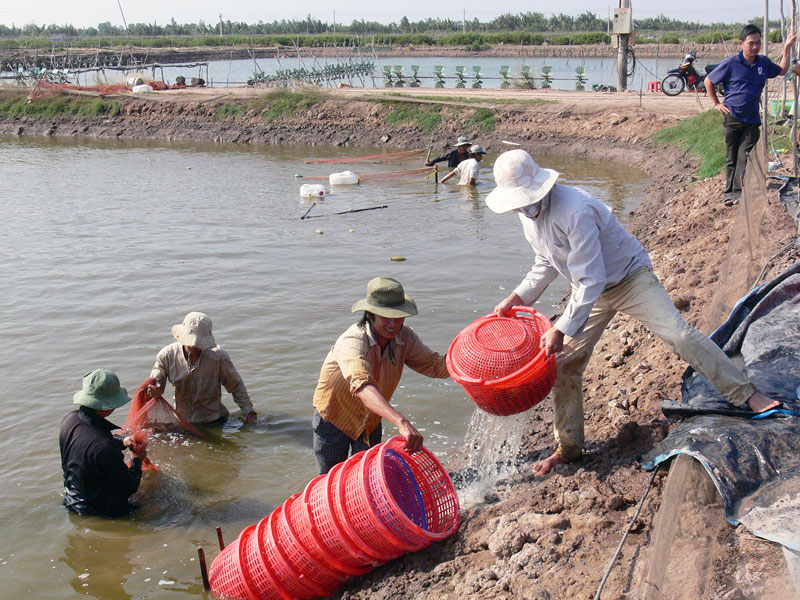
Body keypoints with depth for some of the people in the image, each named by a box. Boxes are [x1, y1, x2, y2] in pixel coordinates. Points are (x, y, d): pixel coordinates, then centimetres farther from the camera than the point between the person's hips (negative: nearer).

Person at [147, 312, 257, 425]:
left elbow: (236, 386, 0)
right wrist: (154, 390, -25)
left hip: (213, 421, -2)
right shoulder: (167, 355, -7)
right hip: (181, 422, 2)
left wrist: (248, 412, -3)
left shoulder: (218, 357, -11)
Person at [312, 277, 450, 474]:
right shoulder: (353, 341, -37)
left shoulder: (404, 336, -17)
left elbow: (435, 365, -15)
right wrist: (401, 422, -67)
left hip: (371, 421, 5)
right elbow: (361, 385, -53)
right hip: (334, 416, -4)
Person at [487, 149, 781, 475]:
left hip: (630, 277, -7)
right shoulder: (527, 215, -6)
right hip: (591, 291, 7)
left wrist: (561, 329, -34)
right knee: (564, 363, 1)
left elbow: (590, 281, -34)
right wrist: (518, 297, 1)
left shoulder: (575, 210, -34)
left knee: (680, 335, -20)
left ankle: (747, 395, -6)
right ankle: (568, 446, 15)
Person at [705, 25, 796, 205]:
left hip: (752, 119, 3)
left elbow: (782, 70, 25)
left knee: (745, 156, -5)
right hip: (732, 117, -2)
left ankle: (738, 192, -5)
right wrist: (716, 103, 0)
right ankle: (730, 192, 12)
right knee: (731, 156, 6)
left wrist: (787, 48, 18)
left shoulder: (763, 63, 5)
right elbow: (709, 81, 3)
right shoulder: (730, 63, -8)